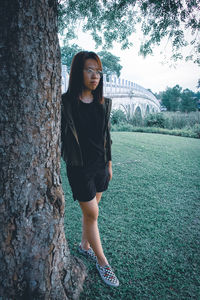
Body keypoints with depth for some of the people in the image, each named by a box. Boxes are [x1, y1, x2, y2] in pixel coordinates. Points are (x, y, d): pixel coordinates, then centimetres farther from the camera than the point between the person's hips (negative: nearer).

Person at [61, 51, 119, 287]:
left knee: (91, 210, 18)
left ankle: (84, 245, 42)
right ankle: (101, 261, 25)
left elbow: (106, 136, 10)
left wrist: (109, 164, 13)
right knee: (92, 213, 4)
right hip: (79, 168, -5)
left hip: (100, 165, 5)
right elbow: (63, 137, -16)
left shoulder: (103, 103, 4)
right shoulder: (66, 103, -13)